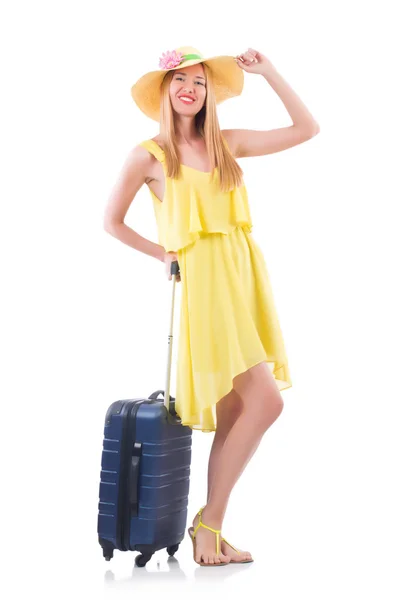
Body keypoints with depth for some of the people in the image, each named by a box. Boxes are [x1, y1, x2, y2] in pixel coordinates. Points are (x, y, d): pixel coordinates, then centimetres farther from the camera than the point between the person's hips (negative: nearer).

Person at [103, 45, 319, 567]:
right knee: (265, 402, -14)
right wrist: (162, 254, 8)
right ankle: (209, 521, -1)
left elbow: (306, 129, 13)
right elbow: (112, 221, 10)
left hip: (246, 276, 6)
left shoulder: (227, 144, 12)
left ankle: (210, 530, 16)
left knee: (233, 415, 6)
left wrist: (268, 72, 9)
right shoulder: (149, 155, 0)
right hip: (206, 280, -6)